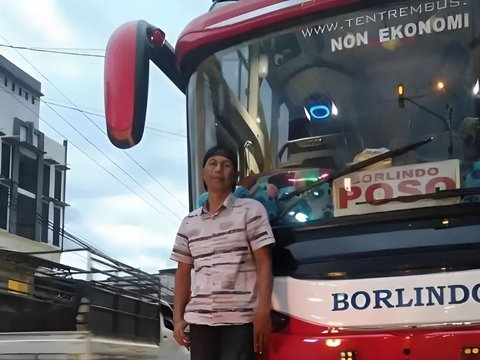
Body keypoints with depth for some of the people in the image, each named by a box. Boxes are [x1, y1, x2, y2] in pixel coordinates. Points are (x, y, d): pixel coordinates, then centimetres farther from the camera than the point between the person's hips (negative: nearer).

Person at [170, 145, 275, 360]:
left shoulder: (250, 210, 3)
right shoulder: (189, 223, 14)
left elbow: (264, 263, -2)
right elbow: (183, 273, 17)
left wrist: (263, 311, -12)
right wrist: (178, 317, 9)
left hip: (240, 319, -4)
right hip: (200, 319, 4)